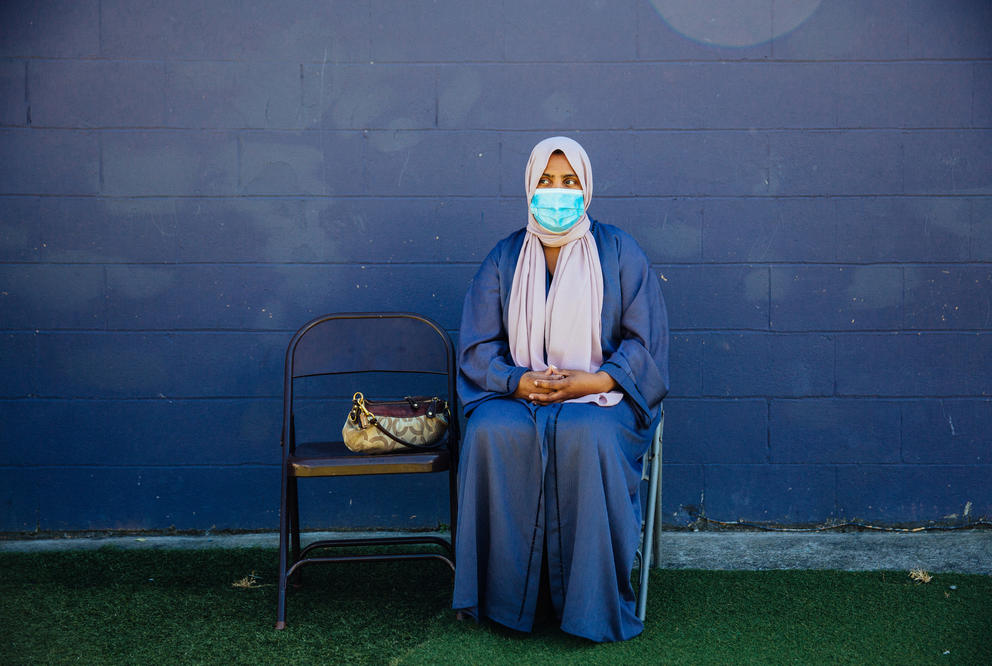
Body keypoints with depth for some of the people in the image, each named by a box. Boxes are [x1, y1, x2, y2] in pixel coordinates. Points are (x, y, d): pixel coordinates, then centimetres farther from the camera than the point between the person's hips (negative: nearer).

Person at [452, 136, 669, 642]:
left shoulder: (618, 253, 4)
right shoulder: (504, 259, 9)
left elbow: (646, 343, 0)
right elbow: (477, 348, 6)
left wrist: (588, 382, -15)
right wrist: (521, 381, -14)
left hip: (600, 397, -2)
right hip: (517, 394, 2)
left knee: (587, 437, -37)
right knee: (490, 433, -32)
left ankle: (592, 603, -25)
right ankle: (501, 593, -21)